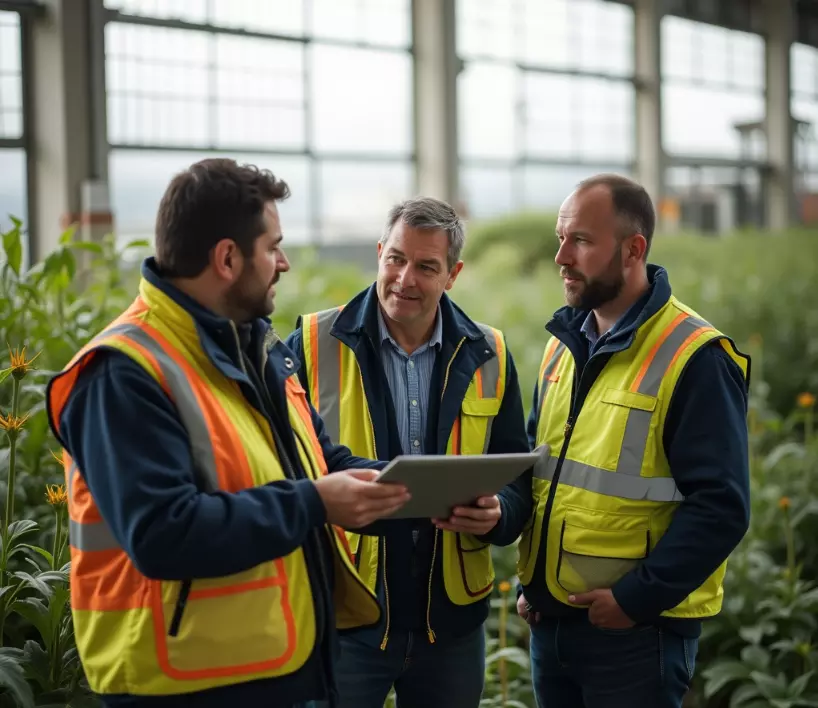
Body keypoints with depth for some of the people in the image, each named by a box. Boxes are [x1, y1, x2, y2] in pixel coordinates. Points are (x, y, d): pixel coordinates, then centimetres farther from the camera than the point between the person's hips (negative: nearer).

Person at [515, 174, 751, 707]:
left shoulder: (694, 359, -14)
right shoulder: (565, 344, 9)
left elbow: (720, 507, -18)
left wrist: (638, 597, -18)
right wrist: (530, 580, 8)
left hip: (637, 629, -7)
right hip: (550, 618, 7)